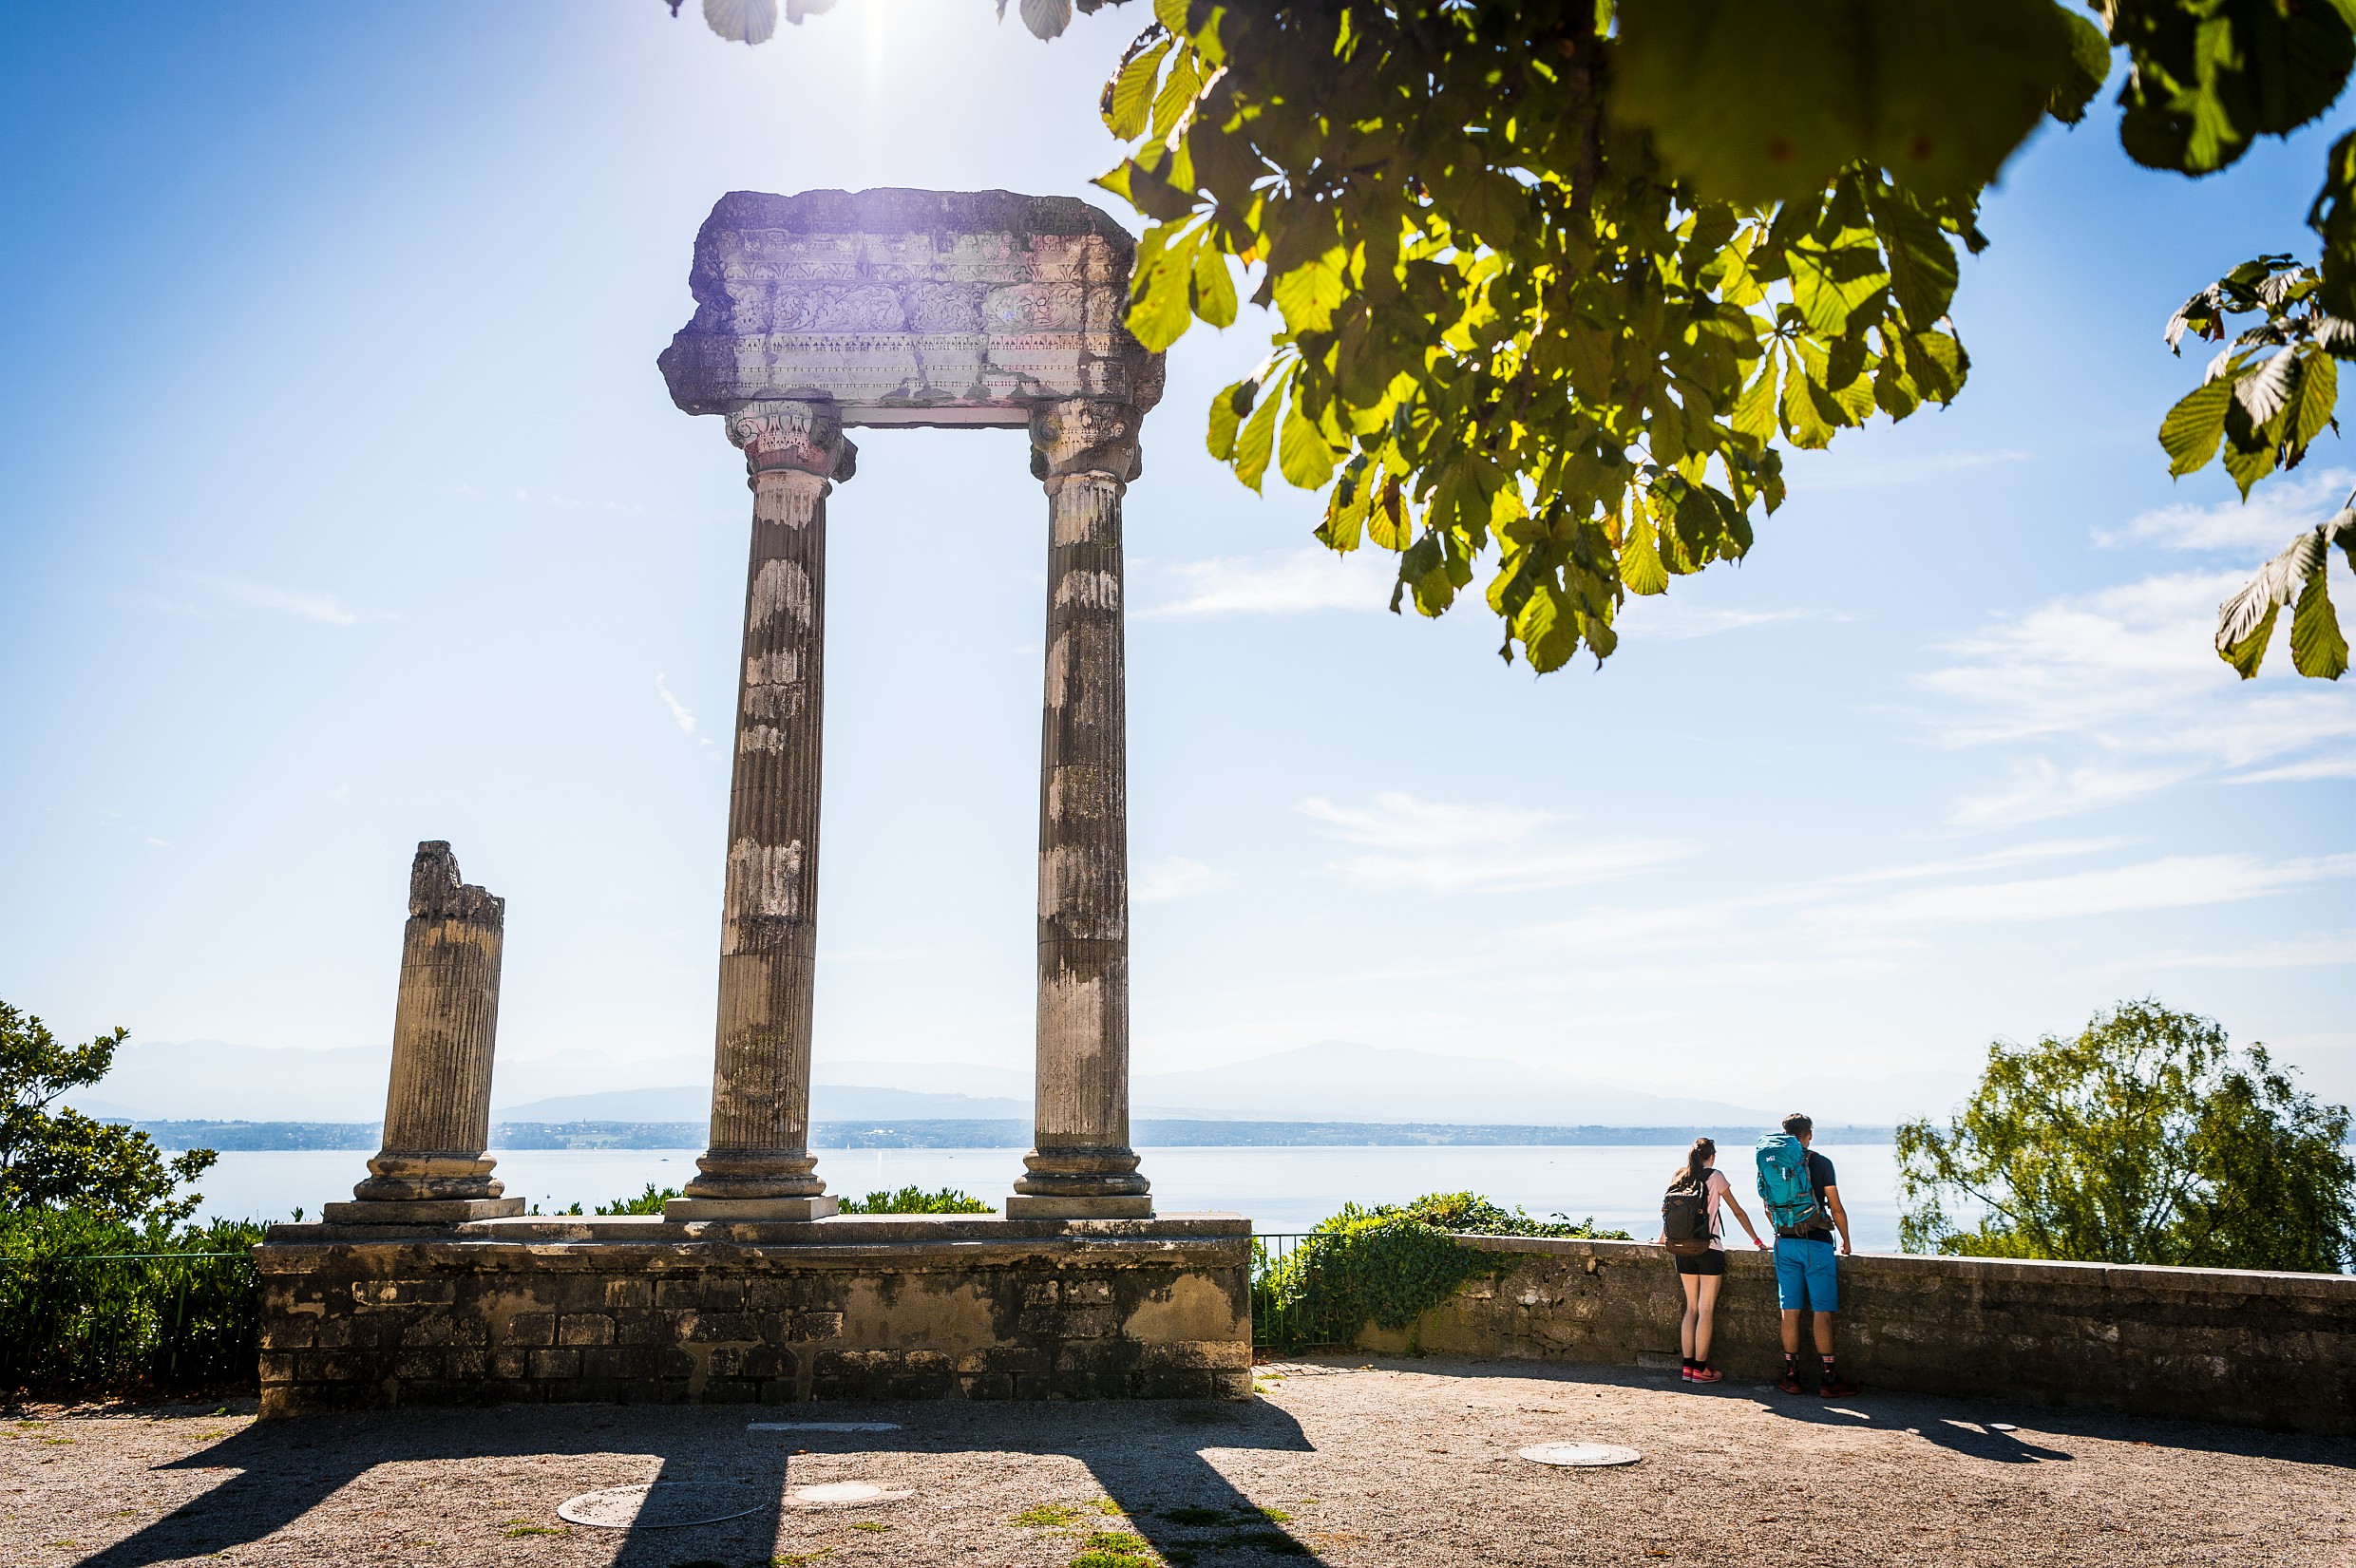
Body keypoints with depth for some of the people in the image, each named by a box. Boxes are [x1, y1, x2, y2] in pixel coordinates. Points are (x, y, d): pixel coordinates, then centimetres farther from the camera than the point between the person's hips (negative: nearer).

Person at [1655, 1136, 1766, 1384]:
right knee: (1706, 1310, 0)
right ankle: (1700, 1368, 0)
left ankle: (1688, 1366, 11)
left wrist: (1663, 1239, 34)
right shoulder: (1715, 1176, -4)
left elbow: (1668, 1210, 20)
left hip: (1682, 1250, 5)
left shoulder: (1679, 1176, 9)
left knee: (1691, 1308, 11)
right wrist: (1756, 1240, 10)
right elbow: (1738, 1211, 1)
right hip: (1710, 1250, -5)